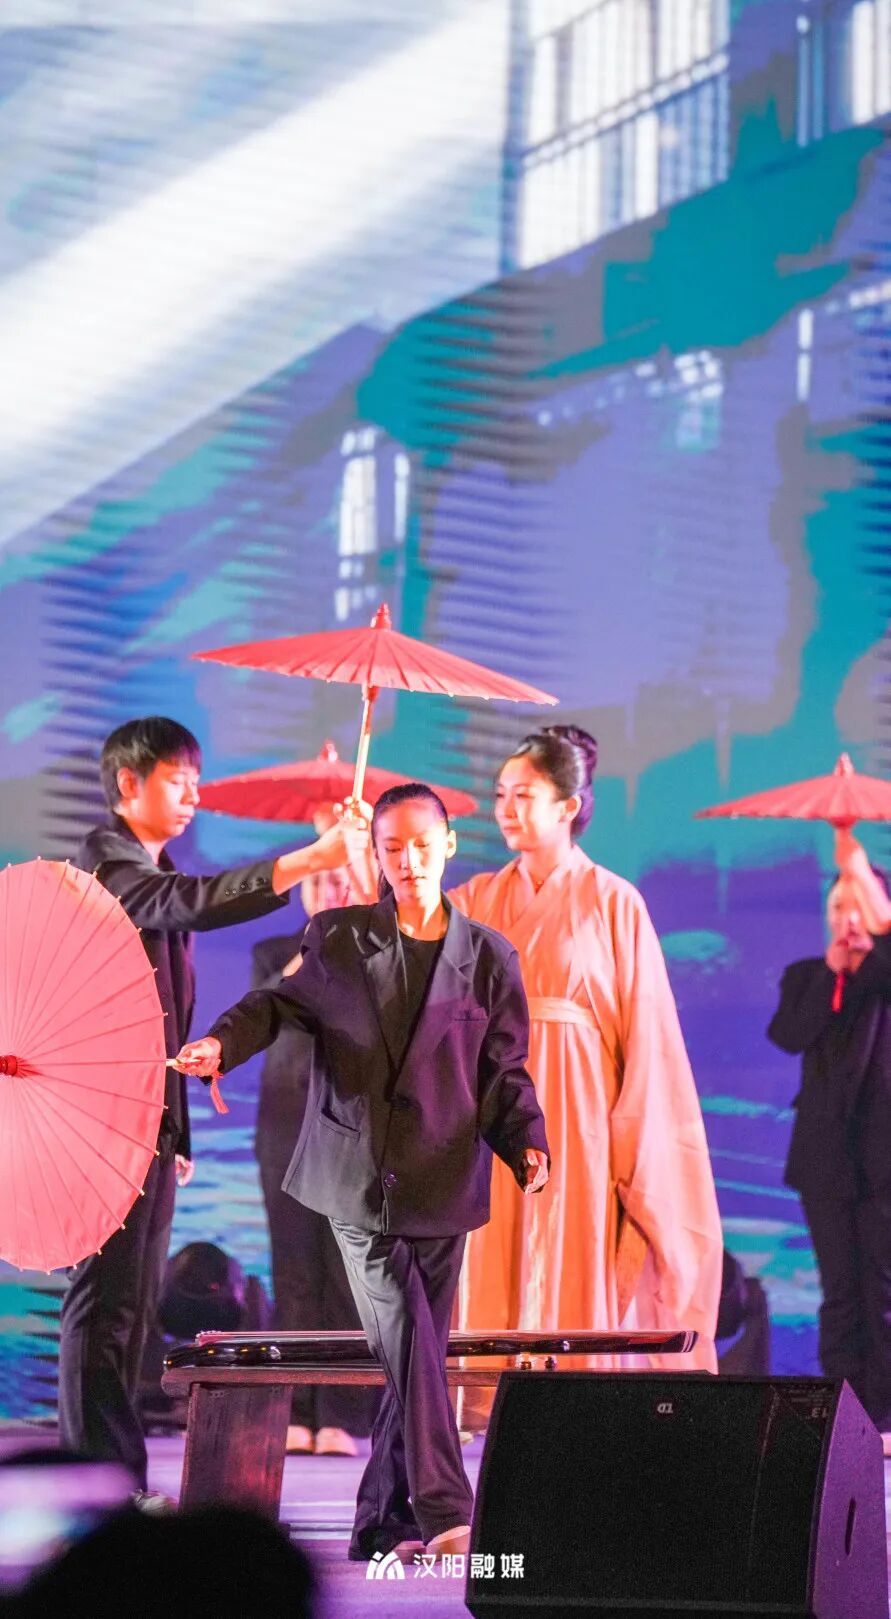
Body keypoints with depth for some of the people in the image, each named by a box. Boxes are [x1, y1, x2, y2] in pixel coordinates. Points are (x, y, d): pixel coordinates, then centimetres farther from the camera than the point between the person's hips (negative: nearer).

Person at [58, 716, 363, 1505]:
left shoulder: (156, 872, 21)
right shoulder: (105, 863, -8)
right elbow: (193, 902, -29)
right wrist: (306, 862, -35)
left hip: (152, 1116, 9)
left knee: (133, 1304, 10)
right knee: (105, 1298, -9)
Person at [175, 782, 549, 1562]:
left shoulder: (487, 957, 7)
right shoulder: (337, 939, 5)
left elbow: (504, 1072, 8)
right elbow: (280, 1003, 14)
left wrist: (528, 1145, -8)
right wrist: (224, 1041, -7)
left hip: (441, 1186, 2)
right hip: (357, 1178, -2)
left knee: (417, 1354, 6)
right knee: (409, 1344, -16)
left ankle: (384, 1525, 18)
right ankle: (444, 1513, -18)